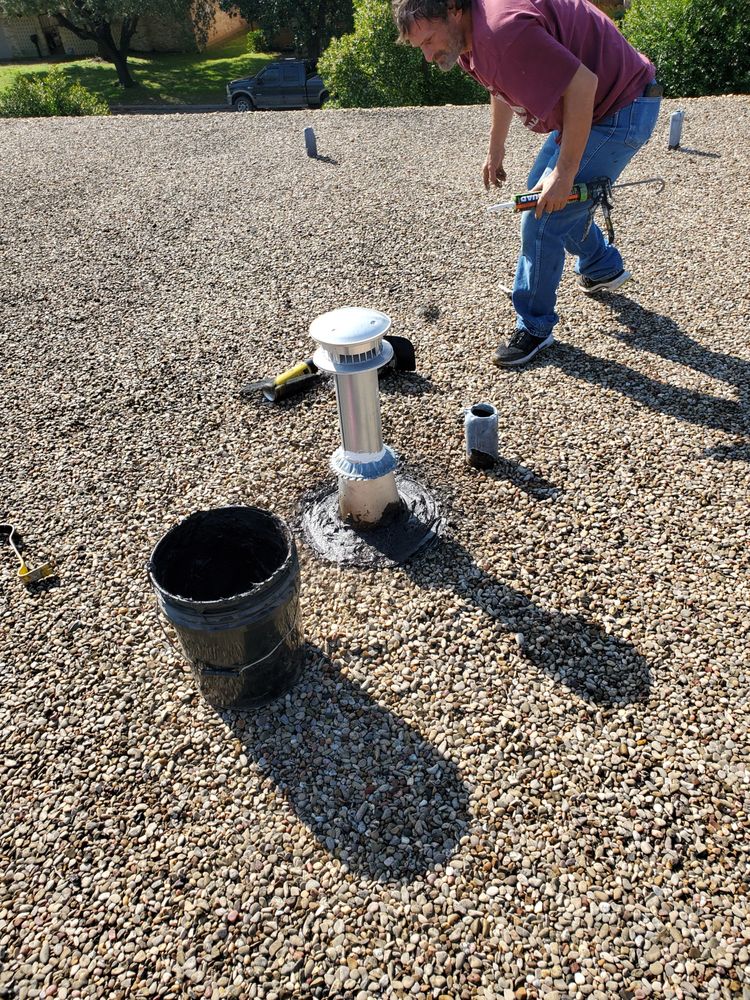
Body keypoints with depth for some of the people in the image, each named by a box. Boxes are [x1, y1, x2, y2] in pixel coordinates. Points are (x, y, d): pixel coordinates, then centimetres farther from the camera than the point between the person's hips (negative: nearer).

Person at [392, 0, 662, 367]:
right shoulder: (468, 38, 1)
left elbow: (582, 84, -32)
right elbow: (503, 85, 21)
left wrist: (564, 174, -28)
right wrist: (495, 148, 27)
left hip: (618, 110, -10)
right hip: (586, 109, 10)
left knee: (542, 220, -12)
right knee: (542, 195, 22)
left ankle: (534, 327, 4)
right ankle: (603, 267, 42)